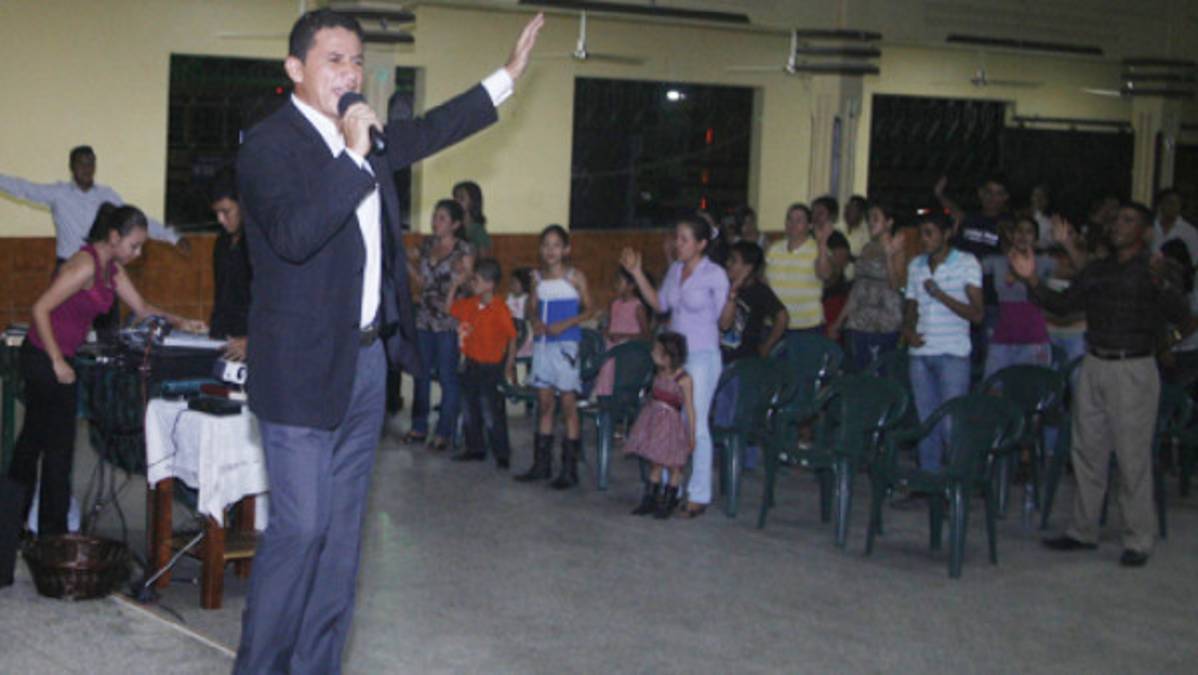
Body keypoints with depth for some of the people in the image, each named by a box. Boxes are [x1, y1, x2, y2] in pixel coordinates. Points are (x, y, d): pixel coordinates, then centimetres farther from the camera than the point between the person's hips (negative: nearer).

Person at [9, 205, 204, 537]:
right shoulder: (85, 265, -22)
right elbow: (40, 309, -24)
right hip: (45, 359, -10)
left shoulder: (112, 268, 7)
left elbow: (141, 307, 13)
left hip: (52, 359, 10)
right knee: (58, 447, -2)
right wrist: (57, 362, -22)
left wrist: (179, 322, -2)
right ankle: (53, 533, 8)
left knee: (33, 440, 16)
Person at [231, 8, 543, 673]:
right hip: (304, 368, -8)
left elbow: (426, 132, 30)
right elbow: (293, 235, -30)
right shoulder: (268, 145, -14)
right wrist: (354, 156, -28)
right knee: (300, 528, -6)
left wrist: (508, 76, 33)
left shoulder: (362, 137, 11)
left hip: (367, 360, 8)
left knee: (342, 528, 12)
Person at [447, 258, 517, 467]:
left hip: (491, 367, -7)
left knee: (492, 414, -4)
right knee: (471, 410, 15)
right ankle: (475, 448, 28)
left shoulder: (500, 309, -19)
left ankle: (502, 454, 6)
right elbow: (450, 309, 19)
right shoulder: (470, 304, 2)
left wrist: (509, 367, -12)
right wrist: (455, 285, 7)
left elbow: (512, 338, -15)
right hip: (472, 364, 7)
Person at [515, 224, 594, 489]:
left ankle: (569, 468, 1)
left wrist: (566, 324, -15)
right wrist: (535, 321, -5)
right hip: (542, 344, 5)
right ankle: (541, 464, 17)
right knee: (544, 403, 9)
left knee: (568, 404, -3)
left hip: (566, 344, -5)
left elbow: (588, 309, -1)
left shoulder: (575, 276, -3)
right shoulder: (538, 277, 9)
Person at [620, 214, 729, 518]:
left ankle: (699, 495, 3)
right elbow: (659, 304, 19)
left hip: (702, 357, -6)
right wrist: (637, 274, 14)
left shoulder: (715, 275, -10)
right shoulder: (675, 270, 9)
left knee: (696, 424, -5)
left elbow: (723, 320, -5)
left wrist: (732, 303, -23)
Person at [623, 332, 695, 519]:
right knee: (655, 464, 14)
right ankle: (649, 500, 21)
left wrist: (691, 436, -11)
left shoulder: (684, 380, -15)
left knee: (673, 467, 5)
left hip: (671, 424, -7)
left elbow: (689, 409, -12)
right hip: (654, 423, 7)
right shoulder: (659, 375, 5)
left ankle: (667, 504, 15)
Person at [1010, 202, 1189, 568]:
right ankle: (1083, 530, 22)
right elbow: (1063, 303, 15)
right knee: (1088, 451, 11)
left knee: (1133, 456, -4)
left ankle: (1138, 541, 4)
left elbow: (1179, 315, -18)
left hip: (1134, 370, -6)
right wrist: (1032, 281, 0)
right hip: (1094, 366, 6)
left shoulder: (1153, 271, -5)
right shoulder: (1097, 270, 13)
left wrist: (1161, 284, -37)